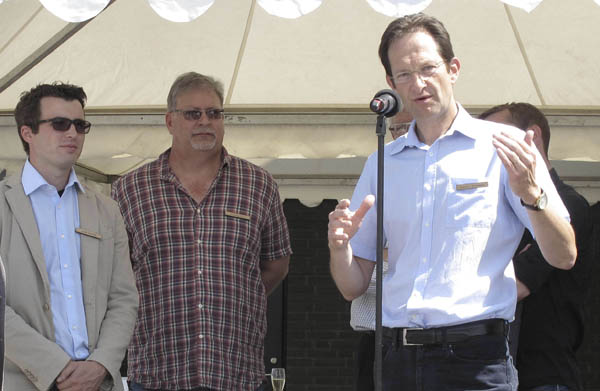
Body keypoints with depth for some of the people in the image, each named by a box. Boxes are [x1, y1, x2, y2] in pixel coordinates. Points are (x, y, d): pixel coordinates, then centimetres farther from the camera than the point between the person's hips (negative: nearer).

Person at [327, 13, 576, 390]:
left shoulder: (504, 147, 3)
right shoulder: (381, 163, 15)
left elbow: (564, 257, -3)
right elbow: (354, 286, 15)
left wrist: (530, 193, -20)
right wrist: (340, 246, -6)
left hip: (475, 359, -4)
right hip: (397, 357, 4)